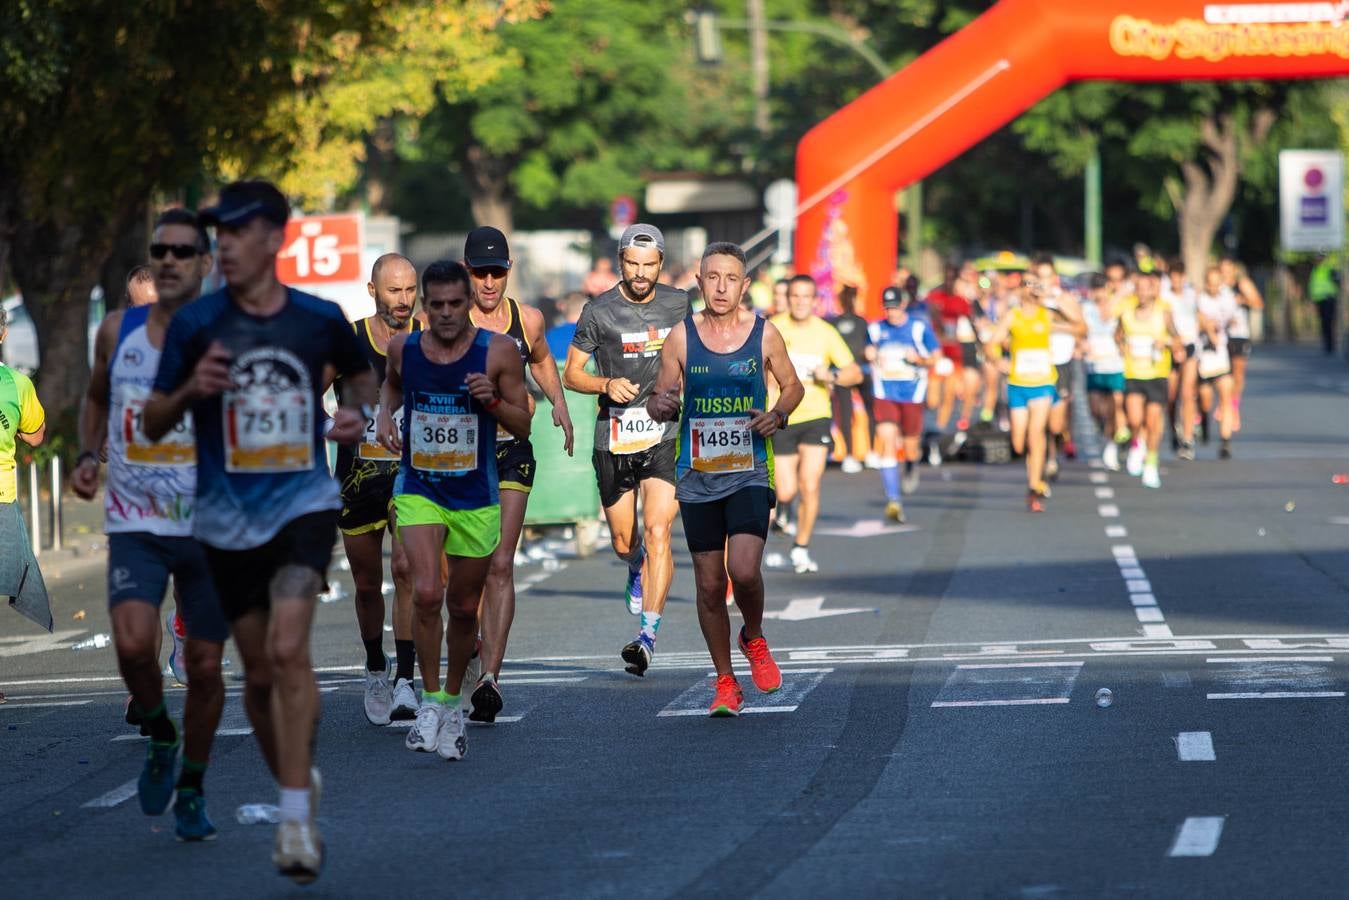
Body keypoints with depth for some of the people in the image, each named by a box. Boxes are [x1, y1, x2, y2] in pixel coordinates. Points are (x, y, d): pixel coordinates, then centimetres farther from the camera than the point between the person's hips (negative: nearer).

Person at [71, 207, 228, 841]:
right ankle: (159, 737, 8)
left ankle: (192, 790, 28)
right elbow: (96, 397, 21)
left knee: (204, 664, 6)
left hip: (210, 527, 0)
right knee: (133, 643, -22)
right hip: (135, 525, 1)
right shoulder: (118, 332, 2)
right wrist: (88, 458, 5)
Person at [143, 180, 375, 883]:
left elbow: (359, 374, 21)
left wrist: (360, 413, -1)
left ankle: (296, 819, -20)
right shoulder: (195, 323, -3)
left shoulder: (320, 319, -1)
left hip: (304, 505, -2)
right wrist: (190, 390, -18)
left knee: (288, 648, -21)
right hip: (228, 520, 2)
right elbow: (153, 424, 2)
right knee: (258, 674, 9)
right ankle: (297, 784, 33)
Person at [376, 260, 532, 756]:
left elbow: (523, 427, -2)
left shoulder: (499, 352, -8)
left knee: (464, 608, 11)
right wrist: (385, 414, 3)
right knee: (427, 594, -20)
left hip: (476, 499, 0)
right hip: (418, 491, 0)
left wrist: (493, 401, -20)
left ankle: (452, 702, 32)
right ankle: (429, 701, -8)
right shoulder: (404, 348, -2)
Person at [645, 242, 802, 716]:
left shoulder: (765, 334, -1)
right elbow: (658, 400, 7)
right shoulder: (680, 337, 0)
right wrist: (661, 405, -17)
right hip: (698, 476, 1)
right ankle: (725, 683, 20)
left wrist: (779, 414, -8)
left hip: (750, 472, -1)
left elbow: (792, 385, 13)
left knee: (744, 571, -18)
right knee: (710, 584, 5)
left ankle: (754, 639, 14)